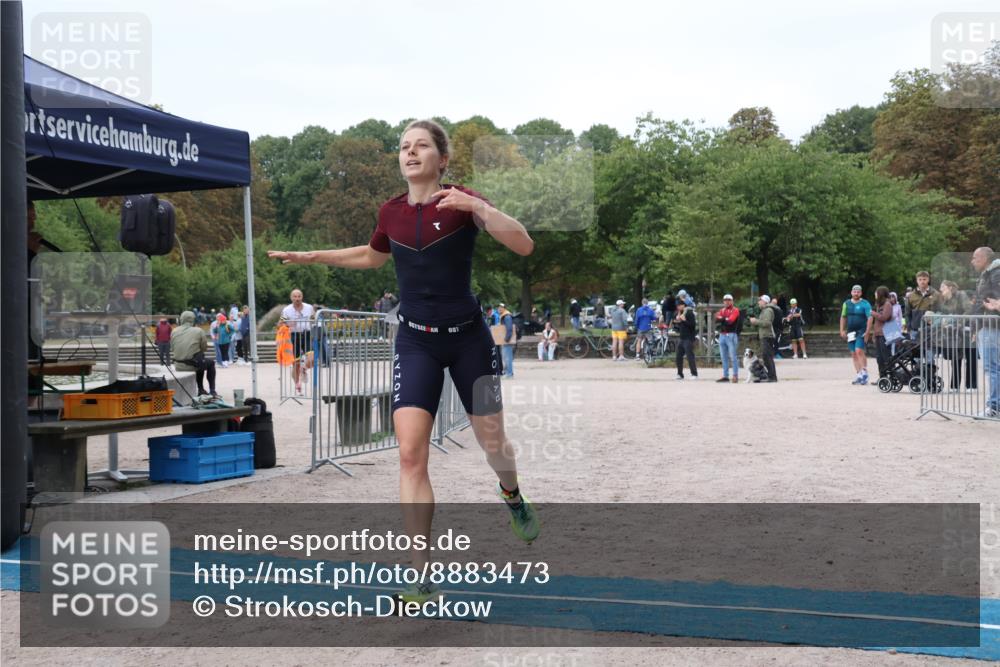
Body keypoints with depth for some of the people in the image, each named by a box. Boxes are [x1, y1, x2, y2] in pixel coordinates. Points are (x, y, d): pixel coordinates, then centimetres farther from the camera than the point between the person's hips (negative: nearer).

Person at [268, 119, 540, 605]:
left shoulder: (462, 202, -9)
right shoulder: (391, 212, 3)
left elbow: (523, 246, -20)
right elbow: (373, 256, 25)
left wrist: (477, 207, -31)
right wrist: (313, 257, 20)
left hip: (467, 338, -2)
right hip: (415, 342, 2)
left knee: (492, 442, 11)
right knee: (410, 453, -12)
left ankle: (512, 494, 49)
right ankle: (421, 577, -7)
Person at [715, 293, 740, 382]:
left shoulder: (735, 310, -1)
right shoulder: (722, 311, 17)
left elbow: (730, 320, -15)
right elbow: (716, 321, 3)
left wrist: (721, 319, -4)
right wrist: (725, 320, -13)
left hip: (731, 335, -7)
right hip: (722, 335, 7)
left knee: (733, 356, -7)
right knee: (724, 357, 9)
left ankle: (735, 376, -6)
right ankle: (725, 376, 14)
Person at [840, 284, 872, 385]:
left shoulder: (865, 304, -4)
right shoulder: (847, 304, 12)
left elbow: (870, 318, -7)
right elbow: (843, 317, 18)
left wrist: (867, 331, -14)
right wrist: (842, 330, 11)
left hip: (861, 331, -6)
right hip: (850, 332, 6)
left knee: (859, 351, -18)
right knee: (853, 354, 6)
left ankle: (864, 373, -14)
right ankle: (858, 374, 13)